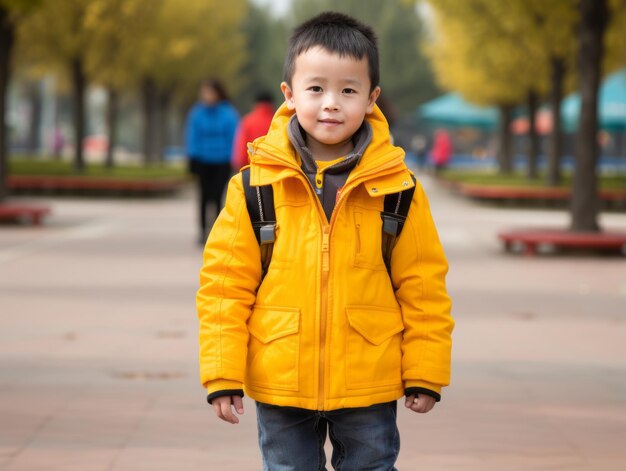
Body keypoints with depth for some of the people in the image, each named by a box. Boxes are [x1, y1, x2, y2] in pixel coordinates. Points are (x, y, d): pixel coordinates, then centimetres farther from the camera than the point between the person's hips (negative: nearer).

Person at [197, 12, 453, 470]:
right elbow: (225, 284, -3)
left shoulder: (397, 188, -4)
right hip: (281, 387, 0)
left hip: (369, 388, 0)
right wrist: (223, 375, -6)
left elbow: (423, 286, 0)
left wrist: (425, 374, -1)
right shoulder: (254, 186, -5)